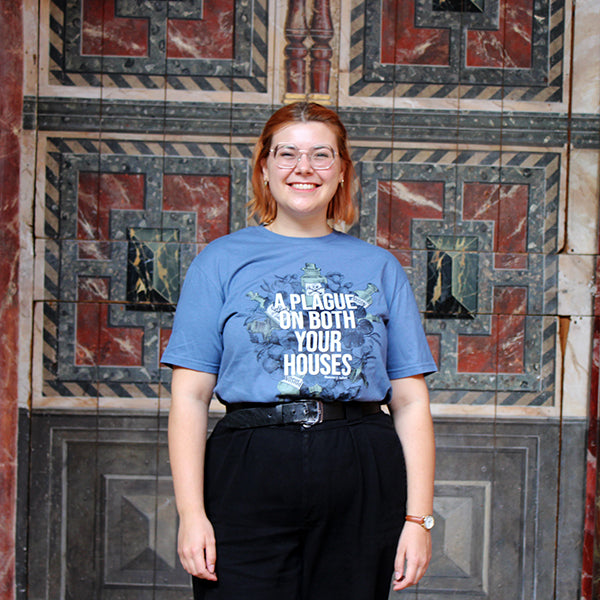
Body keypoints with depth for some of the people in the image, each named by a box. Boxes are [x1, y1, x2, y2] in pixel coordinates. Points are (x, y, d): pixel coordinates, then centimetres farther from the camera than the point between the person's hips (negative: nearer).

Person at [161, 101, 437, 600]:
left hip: (362, 484, 2)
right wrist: (191, 512, -8)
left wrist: (419, 517, 1)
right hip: (250, 477, -1)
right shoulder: (222, 261, 7)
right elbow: (190, 395, 1)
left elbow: (411, 401, 8)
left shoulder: (380, 268, 12)